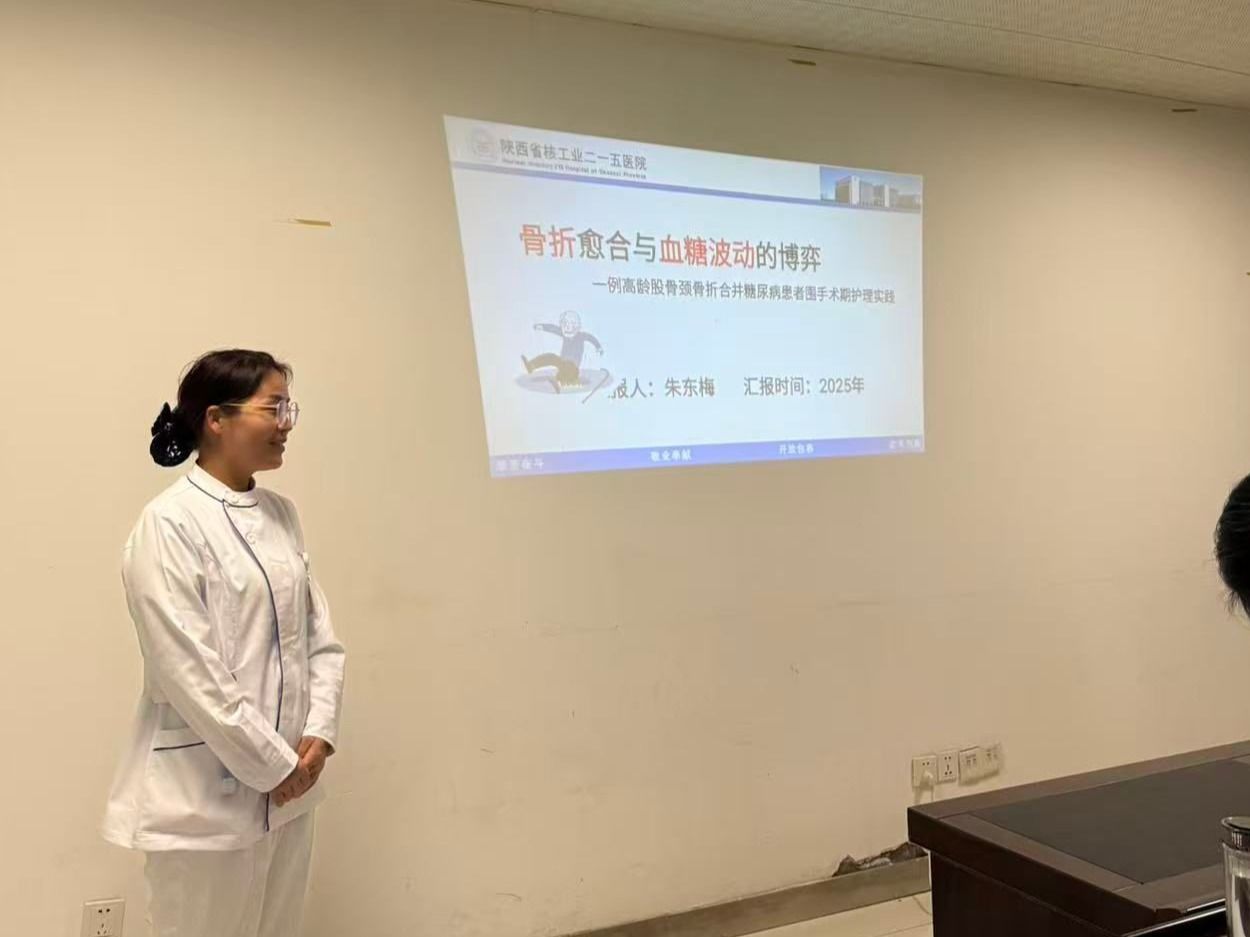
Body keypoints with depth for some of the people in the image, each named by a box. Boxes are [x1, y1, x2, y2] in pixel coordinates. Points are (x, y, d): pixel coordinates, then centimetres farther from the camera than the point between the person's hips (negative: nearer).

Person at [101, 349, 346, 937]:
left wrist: (319, 733, -4)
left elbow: (318, 633, 8)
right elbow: (189, 672, -18)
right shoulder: (169, 525, -14)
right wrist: (273, 765, -13)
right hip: (207, 793, -6)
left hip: (289, 784, 6)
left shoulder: (281, 514, 6)